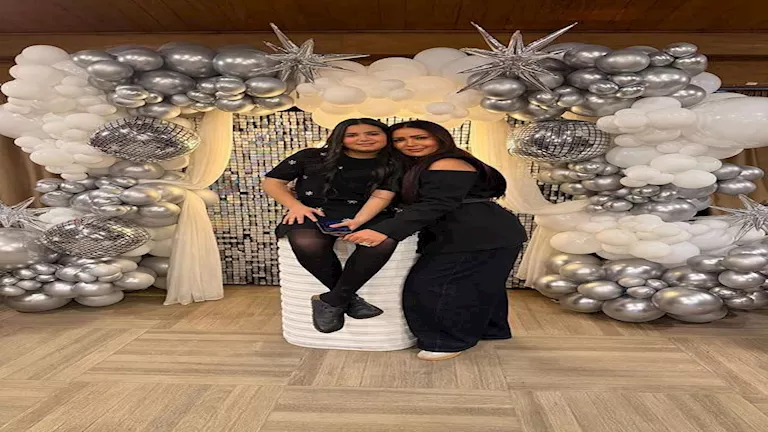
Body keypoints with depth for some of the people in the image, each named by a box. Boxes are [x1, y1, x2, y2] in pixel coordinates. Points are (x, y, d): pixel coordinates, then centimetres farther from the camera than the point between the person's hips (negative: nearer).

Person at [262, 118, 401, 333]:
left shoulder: (393, 166, 9)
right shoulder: (312, 157, 8)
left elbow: (382, 195, -3)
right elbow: (272, 181, 9)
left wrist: (359, 220, -22)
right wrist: (296, 206, -8)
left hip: (368, 215, 1)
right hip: (314, 213, 0)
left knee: (384, 241, -35)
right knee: (306, 243, -37)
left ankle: (330, 301, -20)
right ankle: (349, 299, -15)